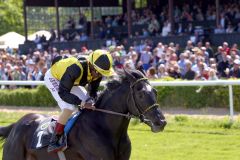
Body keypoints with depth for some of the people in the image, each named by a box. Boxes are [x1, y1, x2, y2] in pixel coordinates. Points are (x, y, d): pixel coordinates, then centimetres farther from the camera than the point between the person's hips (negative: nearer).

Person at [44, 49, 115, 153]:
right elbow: (63, 93, -36)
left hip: (70, 80, 8)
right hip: (53, 78, -8)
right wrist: (81, 103, -44)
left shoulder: (97, 72, -19)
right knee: (68, 108, -24)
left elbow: (92, 91, -3)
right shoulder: (75, 69, -42)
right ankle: (53, 143, -20)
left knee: (88, 104, 0)